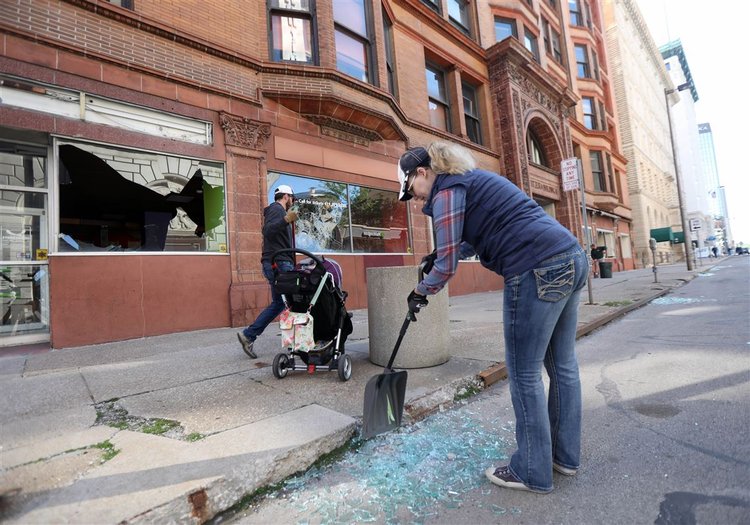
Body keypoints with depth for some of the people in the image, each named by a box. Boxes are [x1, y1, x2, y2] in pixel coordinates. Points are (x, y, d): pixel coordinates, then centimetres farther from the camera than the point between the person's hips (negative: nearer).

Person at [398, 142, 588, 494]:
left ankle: (533, 472, 19)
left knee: (524, 374, 3)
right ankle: (565, 456, 33)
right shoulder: (472, 178, 23)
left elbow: (447, 266, -8)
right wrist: (443, 253, 32)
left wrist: (420, 293, 9)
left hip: (538, 271, -10)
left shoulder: (446, 190, -5)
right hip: (572, 256, 10)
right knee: (562, 365, 17)